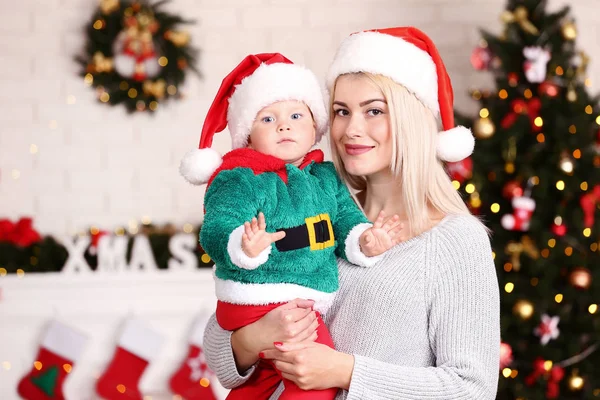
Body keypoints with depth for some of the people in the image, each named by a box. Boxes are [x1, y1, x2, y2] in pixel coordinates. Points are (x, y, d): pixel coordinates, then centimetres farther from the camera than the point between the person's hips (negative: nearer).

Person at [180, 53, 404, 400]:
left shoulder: (327, 177, 7)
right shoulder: (241, 181, -16)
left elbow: (346, 217, 8)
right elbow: (215, 231, -28)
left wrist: (364, 241, -14)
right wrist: (245, 247, -49)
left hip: (309, 304, 8)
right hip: (261, 303, -8)